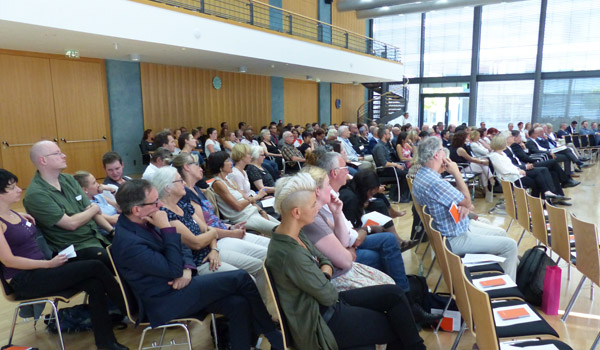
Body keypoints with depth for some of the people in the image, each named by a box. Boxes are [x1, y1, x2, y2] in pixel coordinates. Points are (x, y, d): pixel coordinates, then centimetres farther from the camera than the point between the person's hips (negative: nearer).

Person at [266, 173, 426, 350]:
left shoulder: (293, 236, -3)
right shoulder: (290, 255, -32)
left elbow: (325, 261, 8)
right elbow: (328, 295, -22)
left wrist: (323, 276, -13)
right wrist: (325, 278, -2)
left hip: (326, 302, 8)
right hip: (322, 322, -8)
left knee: (394, 294, 6)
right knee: (396, 329, 2)